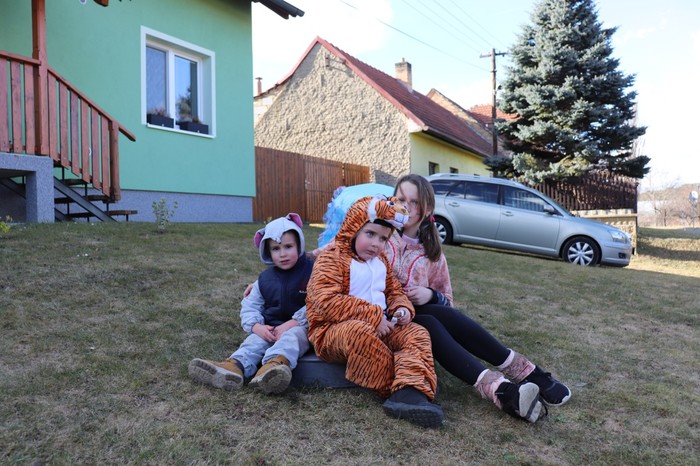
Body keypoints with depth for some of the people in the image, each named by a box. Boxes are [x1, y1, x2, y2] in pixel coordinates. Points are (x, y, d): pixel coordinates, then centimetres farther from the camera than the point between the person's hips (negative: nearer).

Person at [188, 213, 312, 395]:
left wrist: (292, 323, -21)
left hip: (300, 327, -5)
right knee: (255, 340, -24)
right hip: (270, 329, 5)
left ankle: (275, 364, -67)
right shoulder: (265, 279, 12)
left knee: (291, 337, -36)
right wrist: (257, 326, -10)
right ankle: (234, 366, -52)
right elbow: (250, 306, 11)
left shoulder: (311, 271, -4)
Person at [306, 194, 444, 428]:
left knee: (417, 333, -13)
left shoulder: (380, 262, 16)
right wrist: (373, 316, -23)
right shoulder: (332, 258, -10)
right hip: (333, 330, -7)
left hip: (380, 327, 7)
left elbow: (394, 291, 24)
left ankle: (410, 391, -38)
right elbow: (326, 303, -22)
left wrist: (402, 307, -3)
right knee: (359, 332, -40)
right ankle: (395, 388, -22)